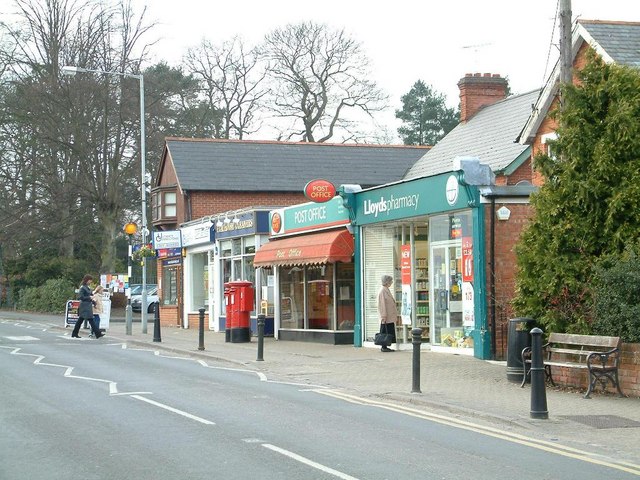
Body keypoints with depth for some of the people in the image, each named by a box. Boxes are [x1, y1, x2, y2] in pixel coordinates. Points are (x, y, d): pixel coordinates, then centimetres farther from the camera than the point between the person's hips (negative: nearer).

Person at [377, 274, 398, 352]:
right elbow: (382, 305, -18)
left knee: (389, 332, 9)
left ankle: (385, 346, 13)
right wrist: (383, 316, -21)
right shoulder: (382, 291, -13)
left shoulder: (387, 290, 16)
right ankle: (384, 347, -3)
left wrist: (395, 315, 21)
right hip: (386, 317, -10)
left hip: (390, 316, 10)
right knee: (385, 332, -6)